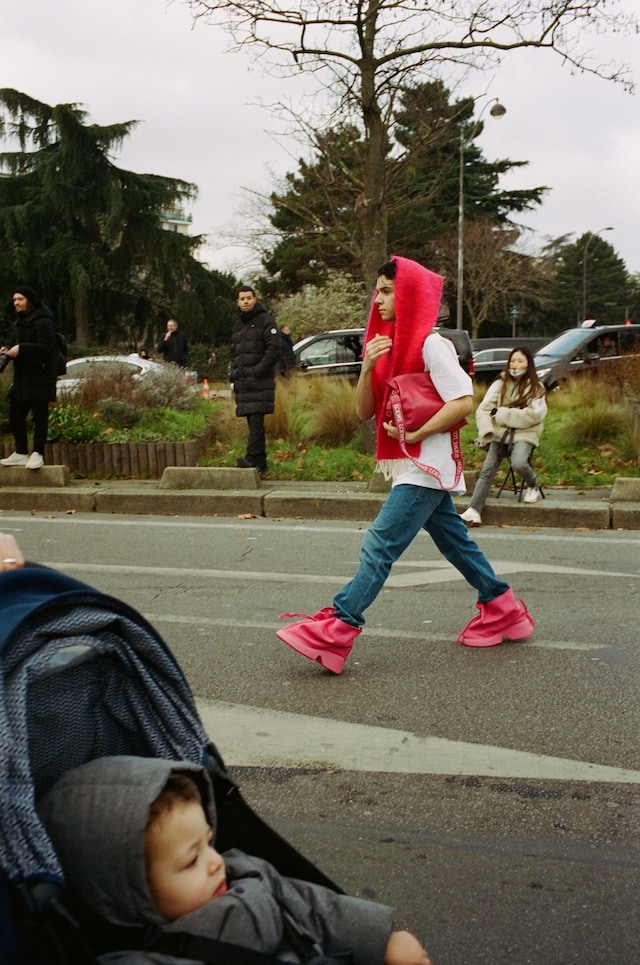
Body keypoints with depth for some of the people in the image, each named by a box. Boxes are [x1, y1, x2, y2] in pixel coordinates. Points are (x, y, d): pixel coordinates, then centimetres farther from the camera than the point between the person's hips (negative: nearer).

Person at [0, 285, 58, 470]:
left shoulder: (42, 322, -11)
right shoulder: (19, 322, 17)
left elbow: (46, 348, -19)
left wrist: (21, 349, -25)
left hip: (40, 375, -9)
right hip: (22, 376, 9)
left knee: (39, 416, -5)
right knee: (15, 414, 9)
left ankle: (37, 453, 0)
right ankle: (21, 453, 17)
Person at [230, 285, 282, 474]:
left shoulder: (266, 320, -1)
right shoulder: (238, 326, 22)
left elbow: (275, 349, -10)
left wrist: (258, 370, -16)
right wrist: (234, 376, 15)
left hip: (260, 382, -7)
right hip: (243, 383, 7)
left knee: (256, 420, -16)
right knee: (252, 423, 6)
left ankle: (253, 458, -24)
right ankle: (260, 462, 9)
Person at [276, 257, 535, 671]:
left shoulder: (430, 344, -11)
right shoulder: (390, 345, 14)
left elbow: (463, 402, -18)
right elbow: (364, 411, 8)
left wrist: (415, 434, -19)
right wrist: (368, 367, -8)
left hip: (425, 467, -9)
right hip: (411, 466, 9)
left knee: (380, 544, -14)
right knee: (454, 540, 15)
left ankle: (336, 629, -17)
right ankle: (502, 609, 26)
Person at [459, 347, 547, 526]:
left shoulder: (536, 388, 6)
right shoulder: (500, 384, 11)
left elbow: (534, 415, -9)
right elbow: (483, 409, 2)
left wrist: (501, 414, -11)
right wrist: (487, 433, -15)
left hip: (524, 433, -2)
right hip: (500, 432, 2)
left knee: (518, 463, -29)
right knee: (487, 470, -16)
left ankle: (533, 486, 3)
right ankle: (474, 510, -24)